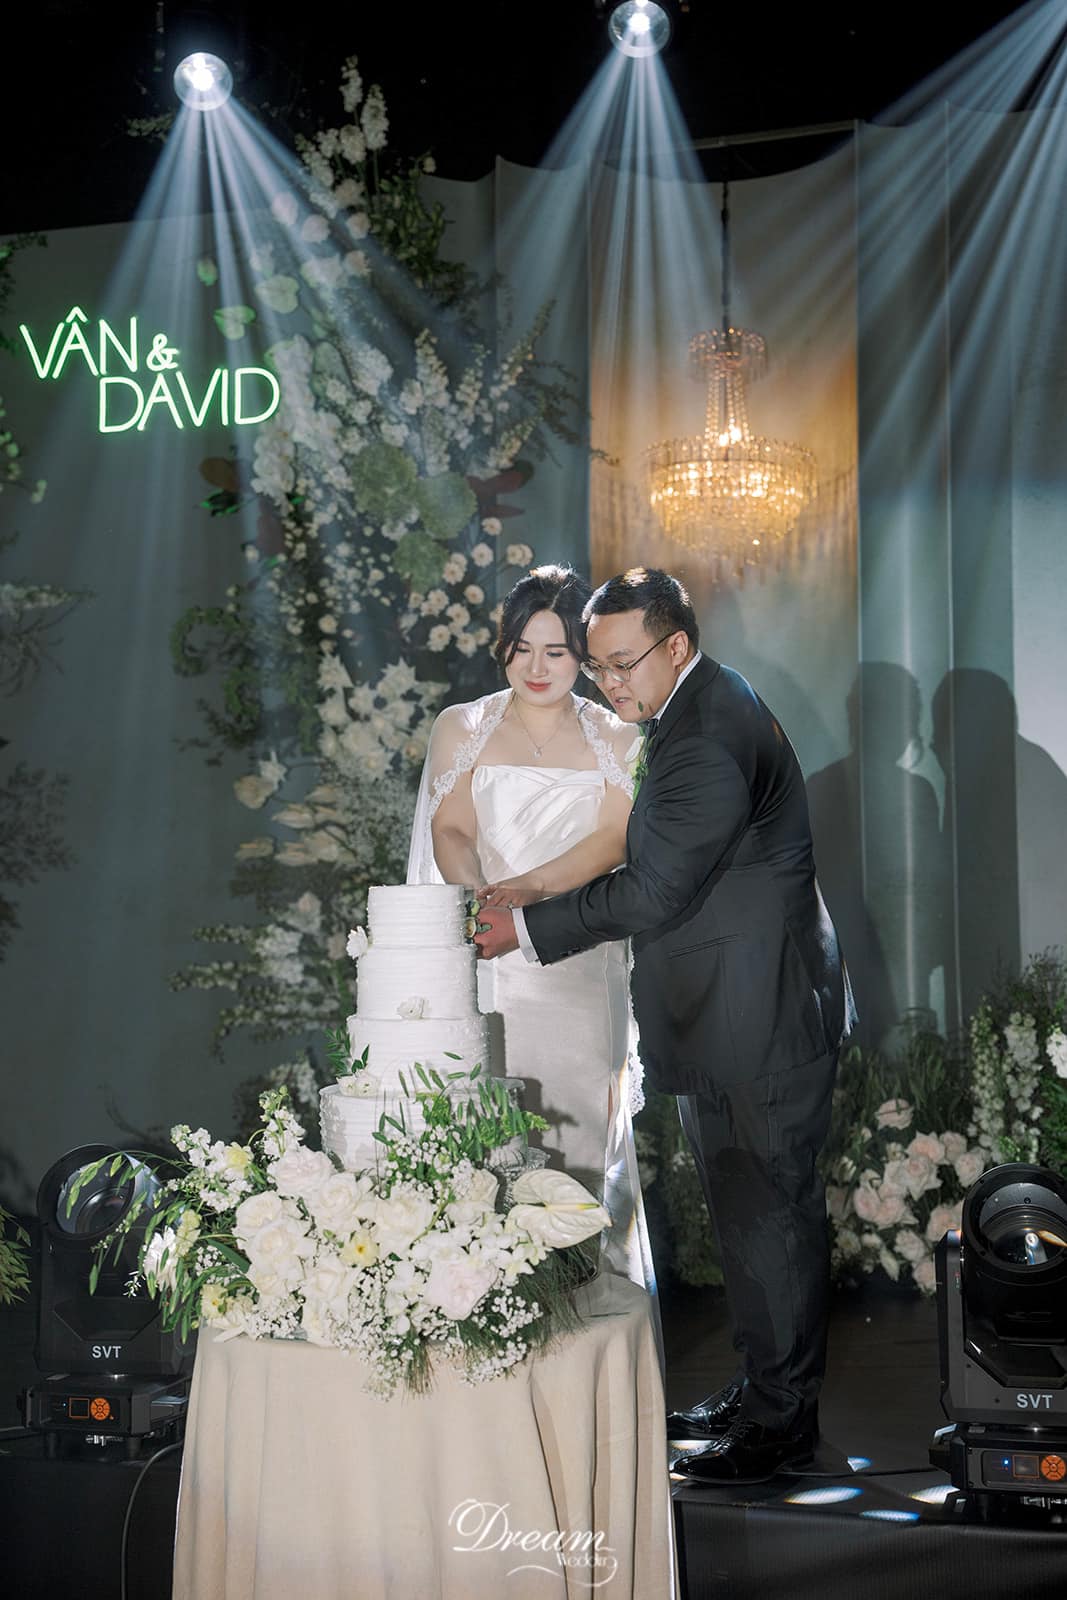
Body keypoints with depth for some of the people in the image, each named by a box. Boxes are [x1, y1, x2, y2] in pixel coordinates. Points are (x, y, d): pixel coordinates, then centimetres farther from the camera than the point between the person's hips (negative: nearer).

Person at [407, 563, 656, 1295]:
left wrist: (524, 888, -20)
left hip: (580, 965, 0)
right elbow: (451, 831, 1)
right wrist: (480, 899, -20)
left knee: (576, 1118, -1)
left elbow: (614, 839, -4)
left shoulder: (614, 740, 9)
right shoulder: (462, 729, 10)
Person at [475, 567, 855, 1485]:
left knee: (768, 1213, 0)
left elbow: (656, 891, -23)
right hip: (731, 1016, 11)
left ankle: (782, 1419, 12)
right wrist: (536, 893, 7)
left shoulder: (710, 739, -22)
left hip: (762, 1021, -11)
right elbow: (654, 863, 16)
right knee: (749, 1209, 18)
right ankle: (762, 1389, 31)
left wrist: (532, 927, -14)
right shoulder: (701, 710, 12)